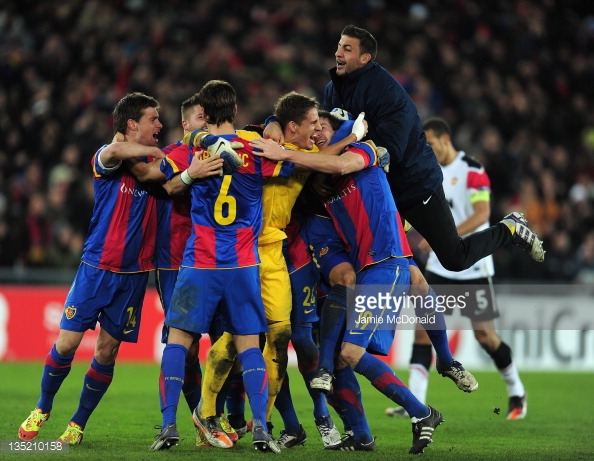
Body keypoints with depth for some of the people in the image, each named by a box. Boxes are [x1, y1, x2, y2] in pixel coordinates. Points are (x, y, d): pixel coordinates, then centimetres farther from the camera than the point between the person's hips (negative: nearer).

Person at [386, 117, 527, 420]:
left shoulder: (472, 171, -12)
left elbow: (482, 215, -21)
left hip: (473, 267, -6)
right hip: (439, 267, 6)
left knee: (484, 335, 0)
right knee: (424, 327, -7)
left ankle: (516, 392, 23)